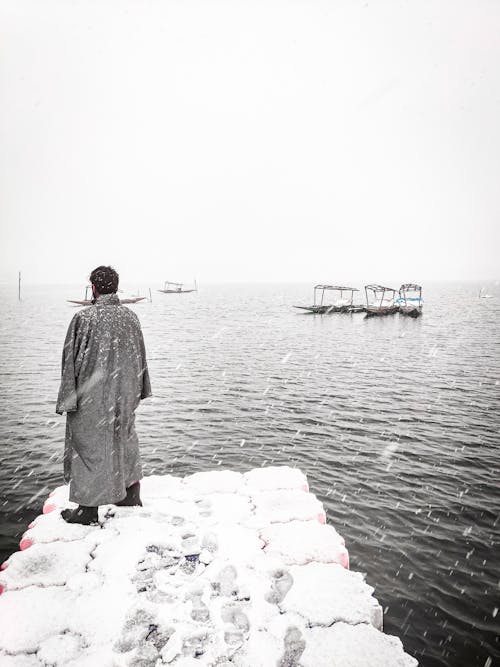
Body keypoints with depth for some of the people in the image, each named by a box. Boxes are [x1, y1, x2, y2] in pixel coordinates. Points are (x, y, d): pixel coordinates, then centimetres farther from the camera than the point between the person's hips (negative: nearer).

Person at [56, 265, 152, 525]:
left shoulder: (84, 318, -16)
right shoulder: (131, 316, -1)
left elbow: (71, 360, -13)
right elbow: (140, 357, 7)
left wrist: (69, 399, -5)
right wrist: (137, 391, 17)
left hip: (92, 398, -5)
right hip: (124, 395, 5)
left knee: (89, 446, 7)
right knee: (124, 440, 20)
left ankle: (89, 508, 18)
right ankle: (132, 496, 34)